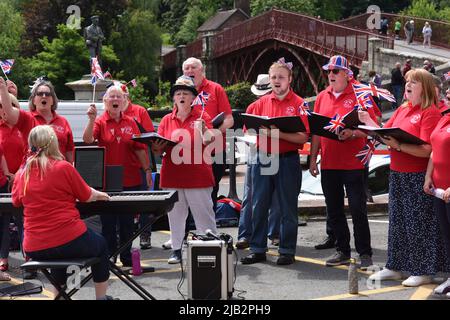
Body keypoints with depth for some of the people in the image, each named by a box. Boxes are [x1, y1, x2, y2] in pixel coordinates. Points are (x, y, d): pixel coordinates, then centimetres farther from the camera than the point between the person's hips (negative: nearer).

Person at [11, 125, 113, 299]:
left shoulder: (22, 173, 2)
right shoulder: (64, 167, -10)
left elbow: (16, 201, 19)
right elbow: (86, 196, 1)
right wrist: (100, 195, 23)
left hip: (33, 249, 5)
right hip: (70, 241, -5)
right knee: (101, 244, 25)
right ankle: (101, 296, 27)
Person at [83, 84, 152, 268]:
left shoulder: (130, 122, 8)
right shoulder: (100, 122, -1)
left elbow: (139, 148, 10)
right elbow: (87, 140, -18)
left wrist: (147, 170, 6)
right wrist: (91, 119, -28)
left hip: (130, 179, 3)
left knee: (127, 222, 10)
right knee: (108, 222, 2)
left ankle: (126, 257, 20)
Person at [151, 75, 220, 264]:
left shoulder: (201, 117, 2)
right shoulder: (167, 120, 11)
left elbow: (209, 141, -8)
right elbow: (158, 147, 10)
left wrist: (204, 130, -29)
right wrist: (157, 148, -13)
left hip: (197, 176, -3)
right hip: (172, 176, 3)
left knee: (203, 213, 0)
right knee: (175, 214, 8)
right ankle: (176, 249, 17)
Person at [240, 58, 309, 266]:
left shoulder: (298, 104, -2)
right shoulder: (261, 103, 10)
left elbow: (303, 138, -10)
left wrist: (278, 133, -21)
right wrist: (261, 130, -10)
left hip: (287, 160, -4)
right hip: (262, 158, 4)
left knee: (288, 208, 4)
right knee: (258, 206, 6)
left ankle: (287, 251, 12)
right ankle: (257, 249, 15)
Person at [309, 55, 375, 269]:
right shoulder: (322, 97, 11)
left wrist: (352, 134, -25)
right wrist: (313, 158, 10)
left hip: (353, 163, -5)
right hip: (329, 163, 5)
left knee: (358, 210, -1)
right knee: (334, 211, 11)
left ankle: (365, 254, 8)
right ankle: (342, 251, 22)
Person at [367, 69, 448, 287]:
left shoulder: (431, 113, -12)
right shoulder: (402, 110, 13)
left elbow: (427, 150, -21)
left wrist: (399, 146, -29)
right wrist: (368, 123, -5)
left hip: (418, 177, -8)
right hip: (397, 174, 8)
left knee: (419, 224, 0)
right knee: (397, 222, 14)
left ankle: (423, 271, 11)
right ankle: (395, 267, 25)